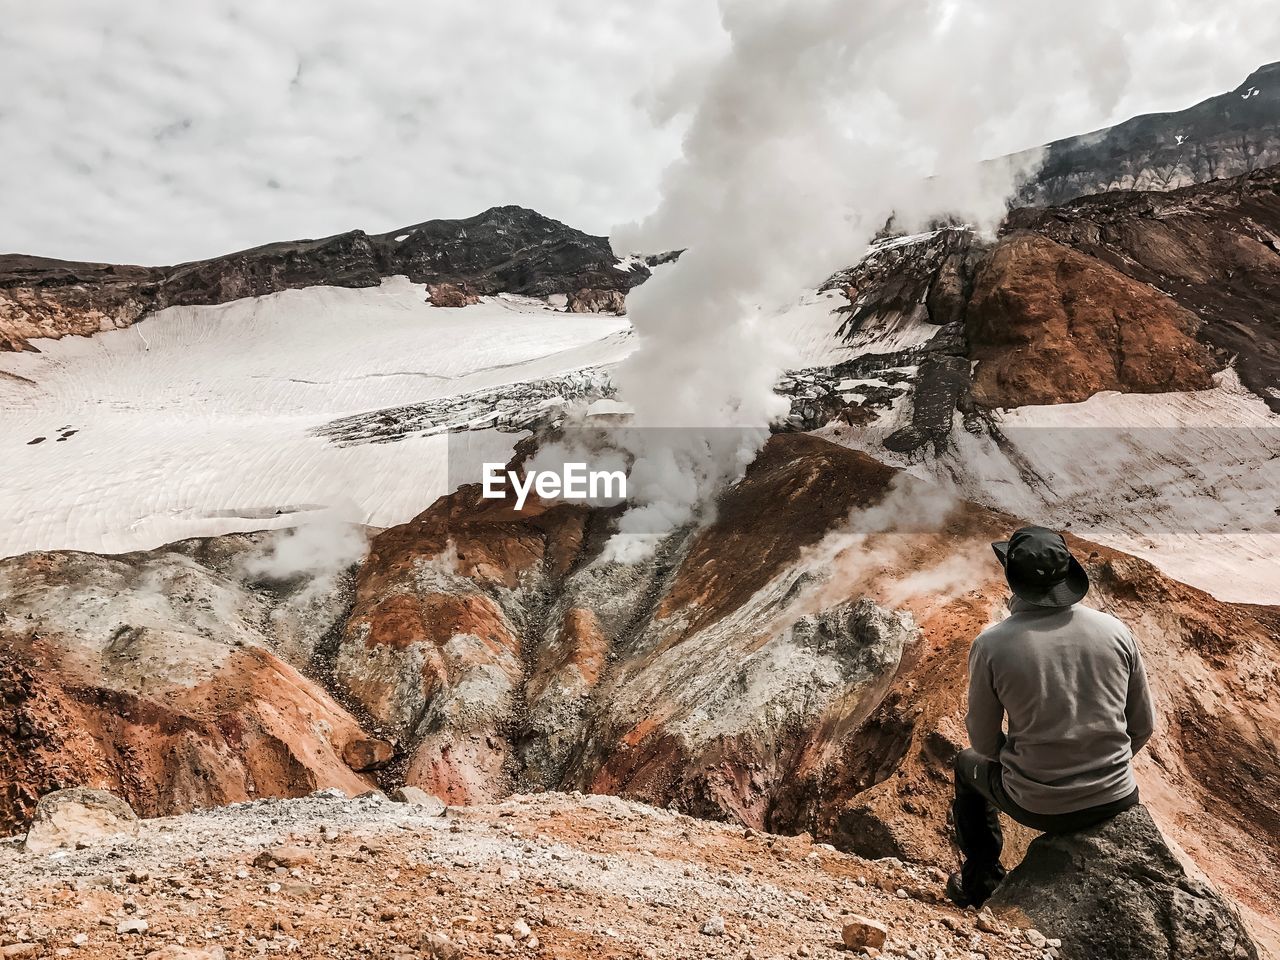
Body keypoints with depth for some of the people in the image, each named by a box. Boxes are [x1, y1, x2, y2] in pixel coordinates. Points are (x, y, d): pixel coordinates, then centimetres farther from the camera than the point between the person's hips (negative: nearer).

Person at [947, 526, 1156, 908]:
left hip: (1039, 805, -3)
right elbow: (1143, 725, 2)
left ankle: (979, 881, 42)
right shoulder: (1115, 630, -8)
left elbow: (985, 741, -5)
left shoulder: (991, 645, -17)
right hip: (1118, 798, 3)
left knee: (969, 763, 29)